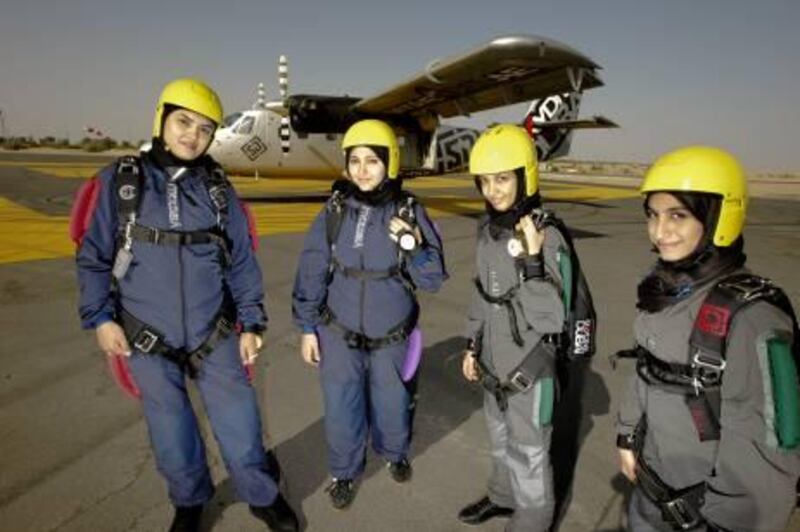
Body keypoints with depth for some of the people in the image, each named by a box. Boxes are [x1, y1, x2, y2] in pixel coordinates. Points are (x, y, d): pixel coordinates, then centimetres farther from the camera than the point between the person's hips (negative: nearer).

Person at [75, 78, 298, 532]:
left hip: (215, 334, 1)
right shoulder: (121, 180, -4)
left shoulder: (218, 188, 0)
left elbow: (242, 260, 3)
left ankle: (262, 495, 32)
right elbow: (94, 255, 2)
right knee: (172, 428, 15)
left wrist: (251, 323, 0)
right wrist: (100, 317, -5)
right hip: (148, 340, 0)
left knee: (239, 422, 7)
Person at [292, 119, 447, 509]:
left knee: (391, 404, 21)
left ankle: (394, 453, 52)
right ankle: (343, 472, 40)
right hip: (340, 334, 0)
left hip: (391, 337, 0)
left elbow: (433, 280, -10)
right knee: (341, 408, 12)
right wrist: (307, 328, 0)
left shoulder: (409, 213, -11)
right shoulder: (333, 212, -9)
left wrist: (413, 247, -28)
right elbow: (312, 272, -2)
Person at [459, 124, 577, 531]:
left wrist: (533, 261, -37)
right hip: (494, 363, 7)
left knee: (529, 458, 11)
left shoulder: (547, 239, -24)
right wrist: (472, 345, 12)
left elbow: (550, 320, -26)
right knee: (501, 442, 28)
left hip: (530, 369, -7)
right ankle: (503, 497, 53)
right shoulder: (487, 229, -2)